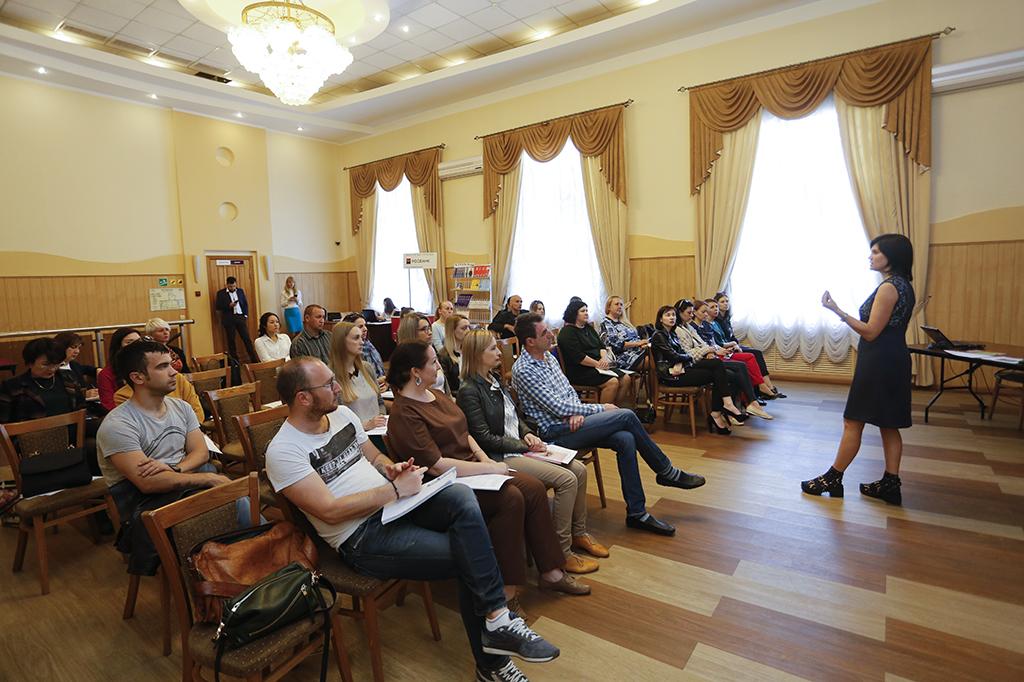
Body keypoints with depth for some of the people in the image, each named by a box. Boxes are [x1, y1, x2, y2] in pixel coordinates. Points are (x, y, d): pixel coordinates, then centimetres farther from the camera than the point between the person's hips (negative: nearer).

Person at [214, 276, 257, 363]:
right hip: (229, 319, -2)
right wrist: (229, 305, -17)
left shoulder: (240, 291, 9)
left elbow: (246, 303, 13)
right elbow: (217, 307, -4)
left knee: (247, 339, 2)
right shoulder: (221, 293, 0)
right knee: (231, 341, 3)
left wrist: (246, 315, 3)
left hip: (240, 317, 2)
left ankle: (254, 359, 6)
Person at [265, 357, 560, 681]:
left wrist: (392, 468, -2)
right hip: (362, 539, -6)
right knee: (468, 558, -19)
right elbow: (330, 511, -19)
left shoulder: (341, 413, 9)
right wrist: (395, 489, -19)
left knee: (462, 498, -23)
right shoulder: (283, 451, -12)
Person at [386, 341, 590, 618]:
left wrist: (487, 460, -1)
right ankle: (505, 593, -15)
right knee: (510, 499, -27)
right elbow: (436, 466, -23)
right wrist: (489, 469, -18)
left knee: (534, 487, -8)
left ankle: (550, 572, 3)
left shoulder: (436, 395, 11)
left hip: (472, 467, 9)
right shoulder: (404, 415, -17)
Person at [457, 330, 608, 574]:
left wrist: (528, 434, 0)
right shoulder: (469, 391, -15)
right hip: (501, 457, -9)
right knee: (566, 479, -20)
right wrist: (523, 445, -14)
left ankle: (578, 533, 15)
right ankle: (561, 553, -8)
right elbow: (484, 437, -17)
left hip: (520, 447, 9)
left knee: (579, 469, -2)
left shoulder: (496, 380, 11)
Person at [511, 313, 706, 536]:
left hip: (571, 422, 8)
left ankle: (637, 513, -6)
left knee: (625, 439, -17)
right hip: (555, 432, -8)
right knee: (627, 416, -17)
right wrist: (600, 409, -10)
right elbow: (557, 407, -18)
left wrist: (577, 412, -7)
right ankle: (668, 472, 2)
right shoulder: (523, 370, -15)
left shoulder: (548, 357, 13)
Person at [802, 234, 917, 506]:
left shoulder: (889, 287, -17)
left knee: (853, 422, -2)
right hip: (893, 360, 10)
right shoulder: (902, 285, 13)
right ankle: (890, 484, 19)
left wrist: (837, 310, -21)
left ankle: (832, 479, 8)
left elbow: (871, 332, -19)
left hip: (879, 363, -10)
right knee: (888, 425, 13)